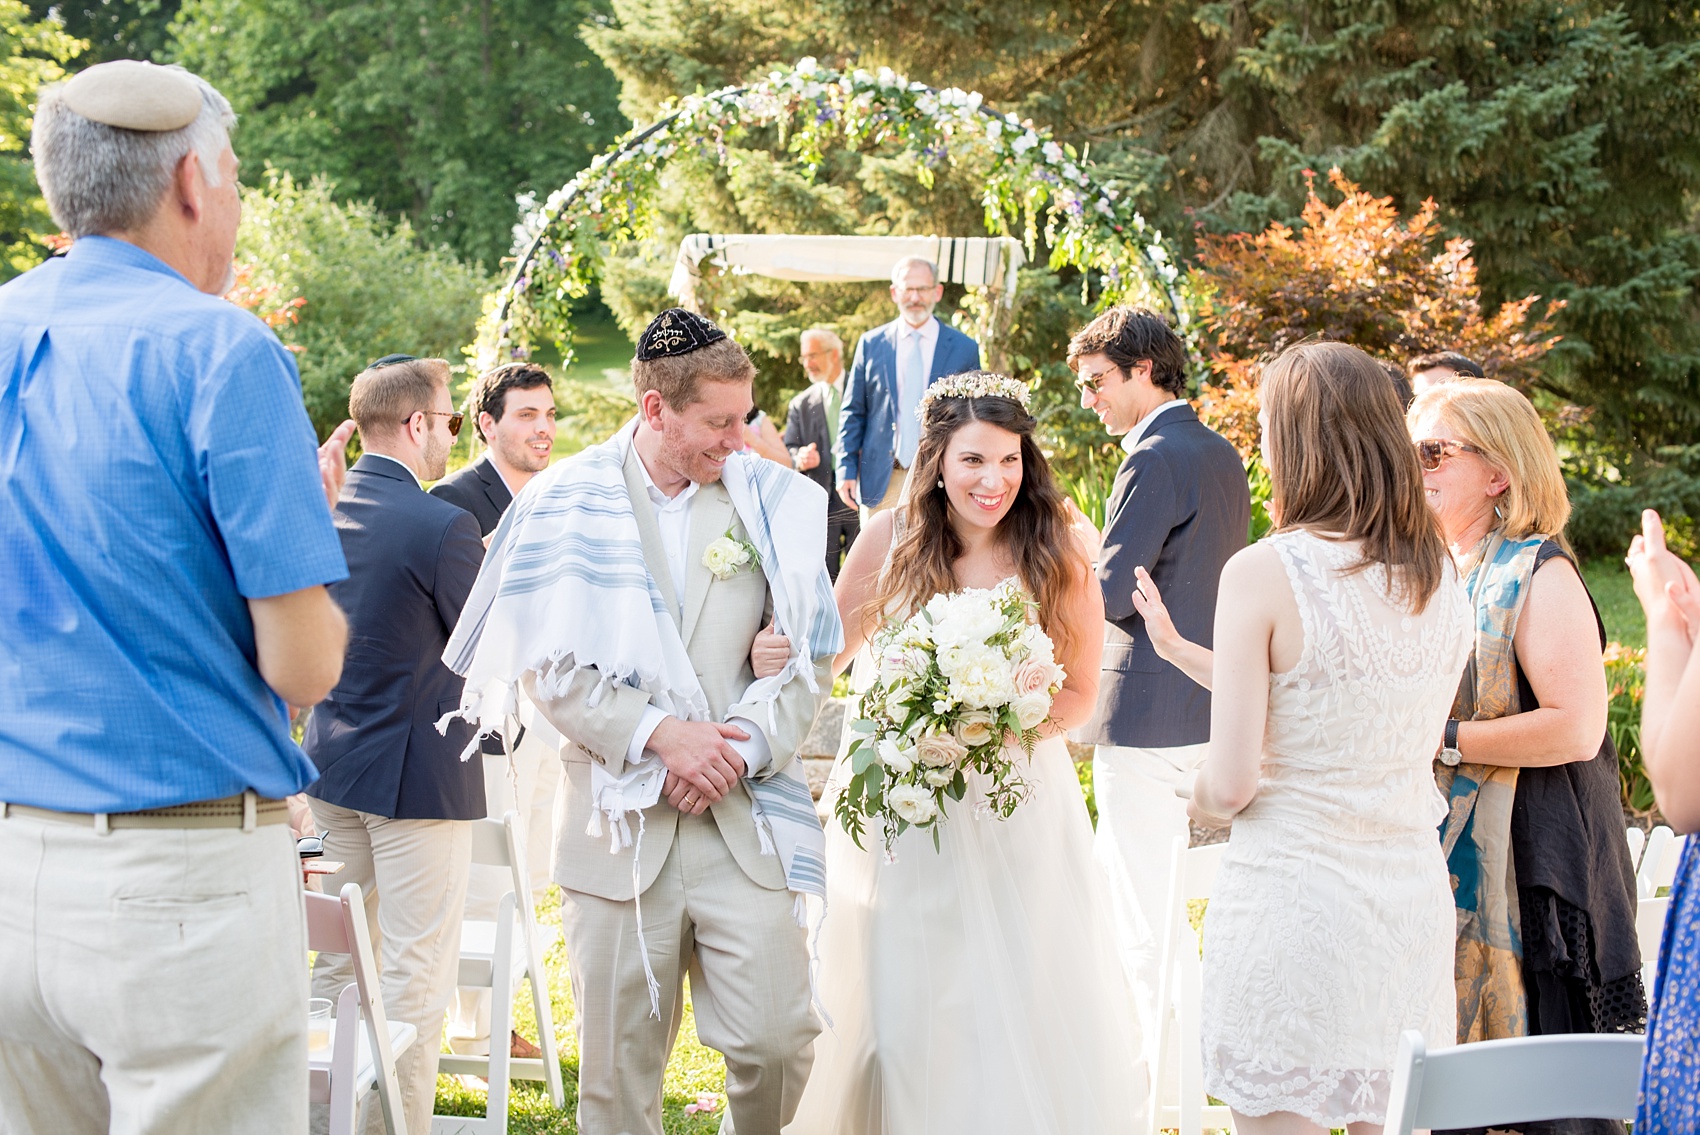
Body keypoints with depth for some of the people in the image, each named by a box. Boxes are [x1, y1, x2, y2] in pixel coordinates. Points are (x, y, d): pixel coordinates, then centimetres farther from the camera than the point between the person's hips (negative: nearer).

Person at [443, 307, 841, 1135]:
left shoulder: (771, 499, 5)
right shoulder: (570, 500, 2)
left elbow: (810, 658, 3)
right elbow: (548, 665, -3)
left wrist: (742, 750, -11)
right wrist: (658, 733, -14)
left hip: (743, 817, 0)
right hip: (620, 825, 0)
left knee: (777, 1041, -7)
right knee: (619, 1068, 6)